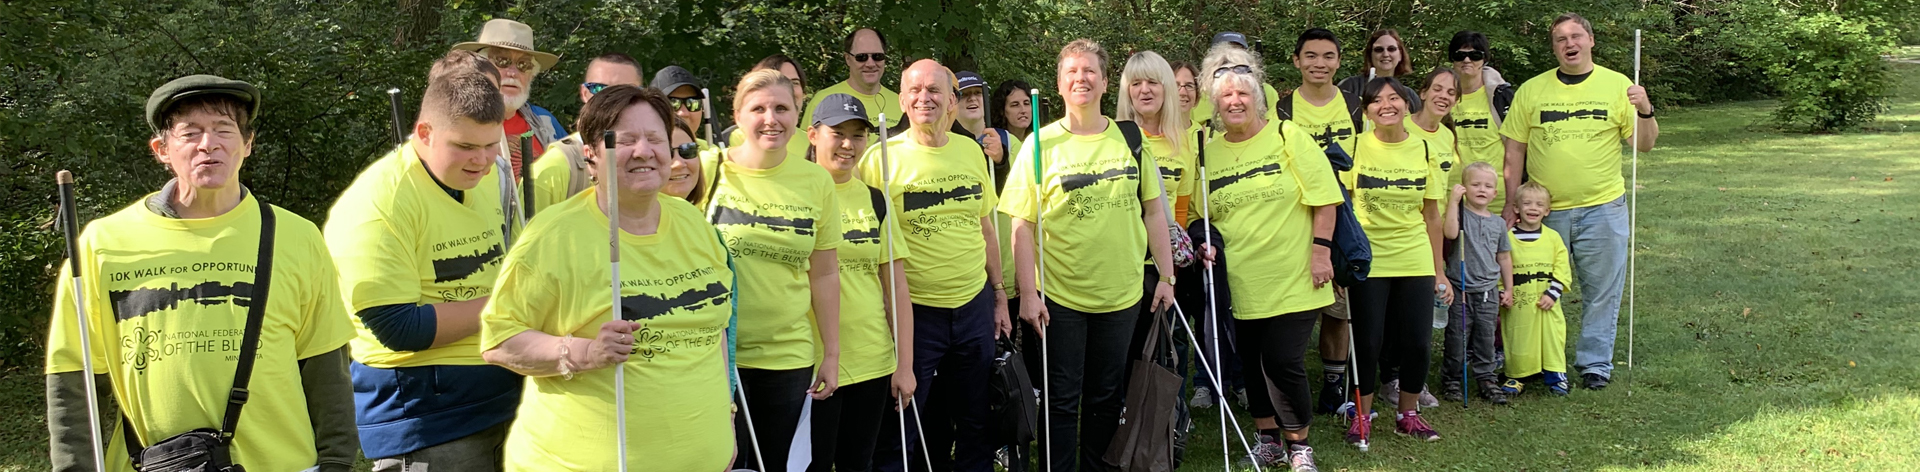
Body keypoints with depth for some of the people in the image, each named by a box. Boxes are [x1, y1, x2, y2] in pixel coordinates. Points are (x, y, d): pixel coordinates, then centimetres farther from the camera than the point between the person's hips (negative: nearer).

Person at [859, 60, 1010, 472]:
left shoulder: (971, 151, 6)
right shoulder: (883, 158, -8)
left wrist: (998, 295, 15)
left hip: (974, 305, 4)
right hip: (914, 310, -4)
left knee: (976, 422, 14)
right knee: (901, 426, 5)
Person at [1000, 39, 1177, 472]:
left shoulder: (1130, 138, 4)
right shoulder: (1040, 144, -5)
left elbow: (1153, 211, 9)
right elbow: (1023, 225, -7)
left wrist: (1167, 276, 6)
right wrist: (1028, 293, -12)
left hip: (1121, 294, 3)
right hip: (1059, 297, -3)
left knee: (1106, 399, 14)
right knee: (1062, 401, 5)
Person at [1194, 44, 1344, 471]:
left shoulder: (1287, 137, -3)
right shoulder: (1208, 152, 7)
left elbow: (1324, 198, -5)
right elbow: (1201, 216, 14)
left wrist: (1321, 250, -11)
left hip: (1292, 280, -3)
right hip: (1239, 286, 4)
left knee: (1282, 362, -7)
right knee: (1252, 364, 10)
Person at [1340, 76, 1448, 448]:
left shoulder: (1423, 150, 4)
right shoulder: (1355, 148, -4)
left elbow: (1432, 215, 8)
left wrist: (1439, 273, 8)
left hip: (1415, 263, 3)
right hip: (1368, 261, -2)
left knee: (1416, 342, 3)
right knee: (1367, 342, 0)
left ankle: (1408, 415, 22)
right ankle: (1362, 416, 17)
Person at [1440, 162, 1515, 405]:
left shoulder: (1498, 223, 10)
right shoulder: (1461, 215, -5)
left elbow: (1504, 257, 17)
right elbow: (1450, 233, -27)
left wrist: (1508, 288, 16)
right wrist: (1453, 203, -26)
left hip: (1489, 292, 4)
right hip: (1461, 290, -4)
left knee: (1486, 339, 10)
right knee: (1457, 339, 2)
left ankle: (1487, 380, 19)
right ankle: (1451, 380, 15)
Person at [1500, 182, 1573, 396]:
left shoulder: (1553, 237, 4)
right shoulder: (1507, 237, 0)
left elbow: (1562, 269, 3)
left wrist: (1552, 294, -8)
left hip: (1546, 304, 1)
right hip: (1517, 305, -1)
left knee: (1552, 337, 2)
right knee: (1518, 340, 4)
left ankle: (1555, 374, 15)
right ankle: (1516, 376, 18)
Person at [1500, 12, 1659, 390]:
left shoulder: (1617, 85, 2)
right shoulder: (1531, 90, 4)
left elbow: (1645, 144, 1)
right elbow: (1515, 151, 5)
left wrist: (1645, 111, -18)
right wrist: (1513, 204, 1)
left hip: (1603, 208, -1)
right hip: (1543, 210, 1)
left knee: (1602, 291, 5)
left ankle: (1595, 364, 17)